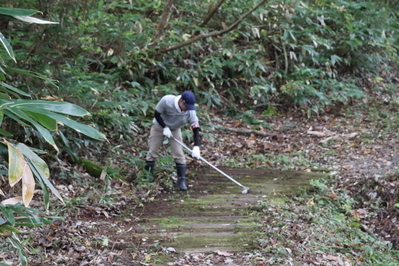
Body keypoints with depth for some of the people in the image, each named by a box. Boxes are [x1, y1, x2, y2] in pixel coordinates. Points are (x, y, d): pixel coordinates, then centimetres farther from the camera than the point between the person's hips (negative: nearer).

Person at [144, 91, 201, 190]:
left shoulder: (191, 112, -30)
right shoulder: (166, 101, -35)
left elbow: (196, 129, -29)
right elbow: (157, 115, -19)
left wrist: (196, 147, -38)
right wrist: (165, 127, -26)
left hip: (175, 130, 1)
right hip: (159, 126, -1)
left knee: (179, 154, -8)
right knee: (153, 151, 1)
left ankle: (181, 180, 0)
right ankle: (148, 173, 23)